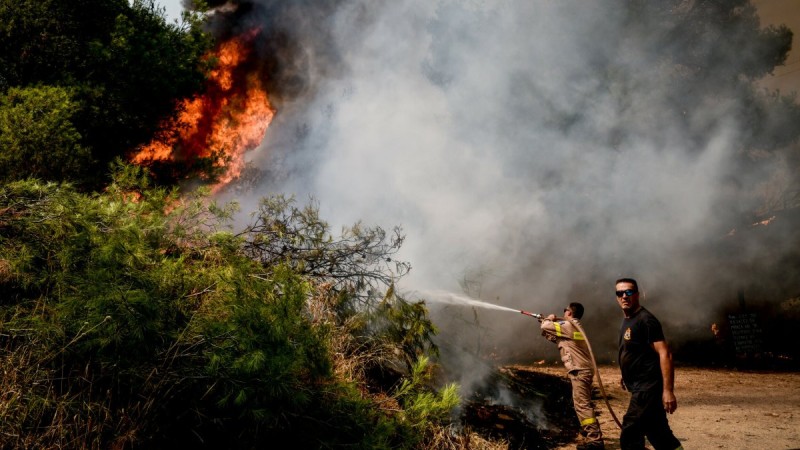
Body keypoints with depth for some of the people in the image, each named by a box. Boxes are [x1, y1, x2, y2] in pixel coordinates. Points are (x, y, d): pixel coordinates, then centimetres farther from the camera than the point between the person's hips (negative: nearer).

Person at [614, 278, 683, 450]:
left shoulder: (645, 319, -15)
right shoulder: (627, 320, 14)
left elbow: (664, 354, -21)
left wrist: (668, 390, -26)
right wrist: (627, 376, 24)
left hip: (647, 387, -10)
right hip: (640, 387, 10)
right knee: (660, 436, 14)